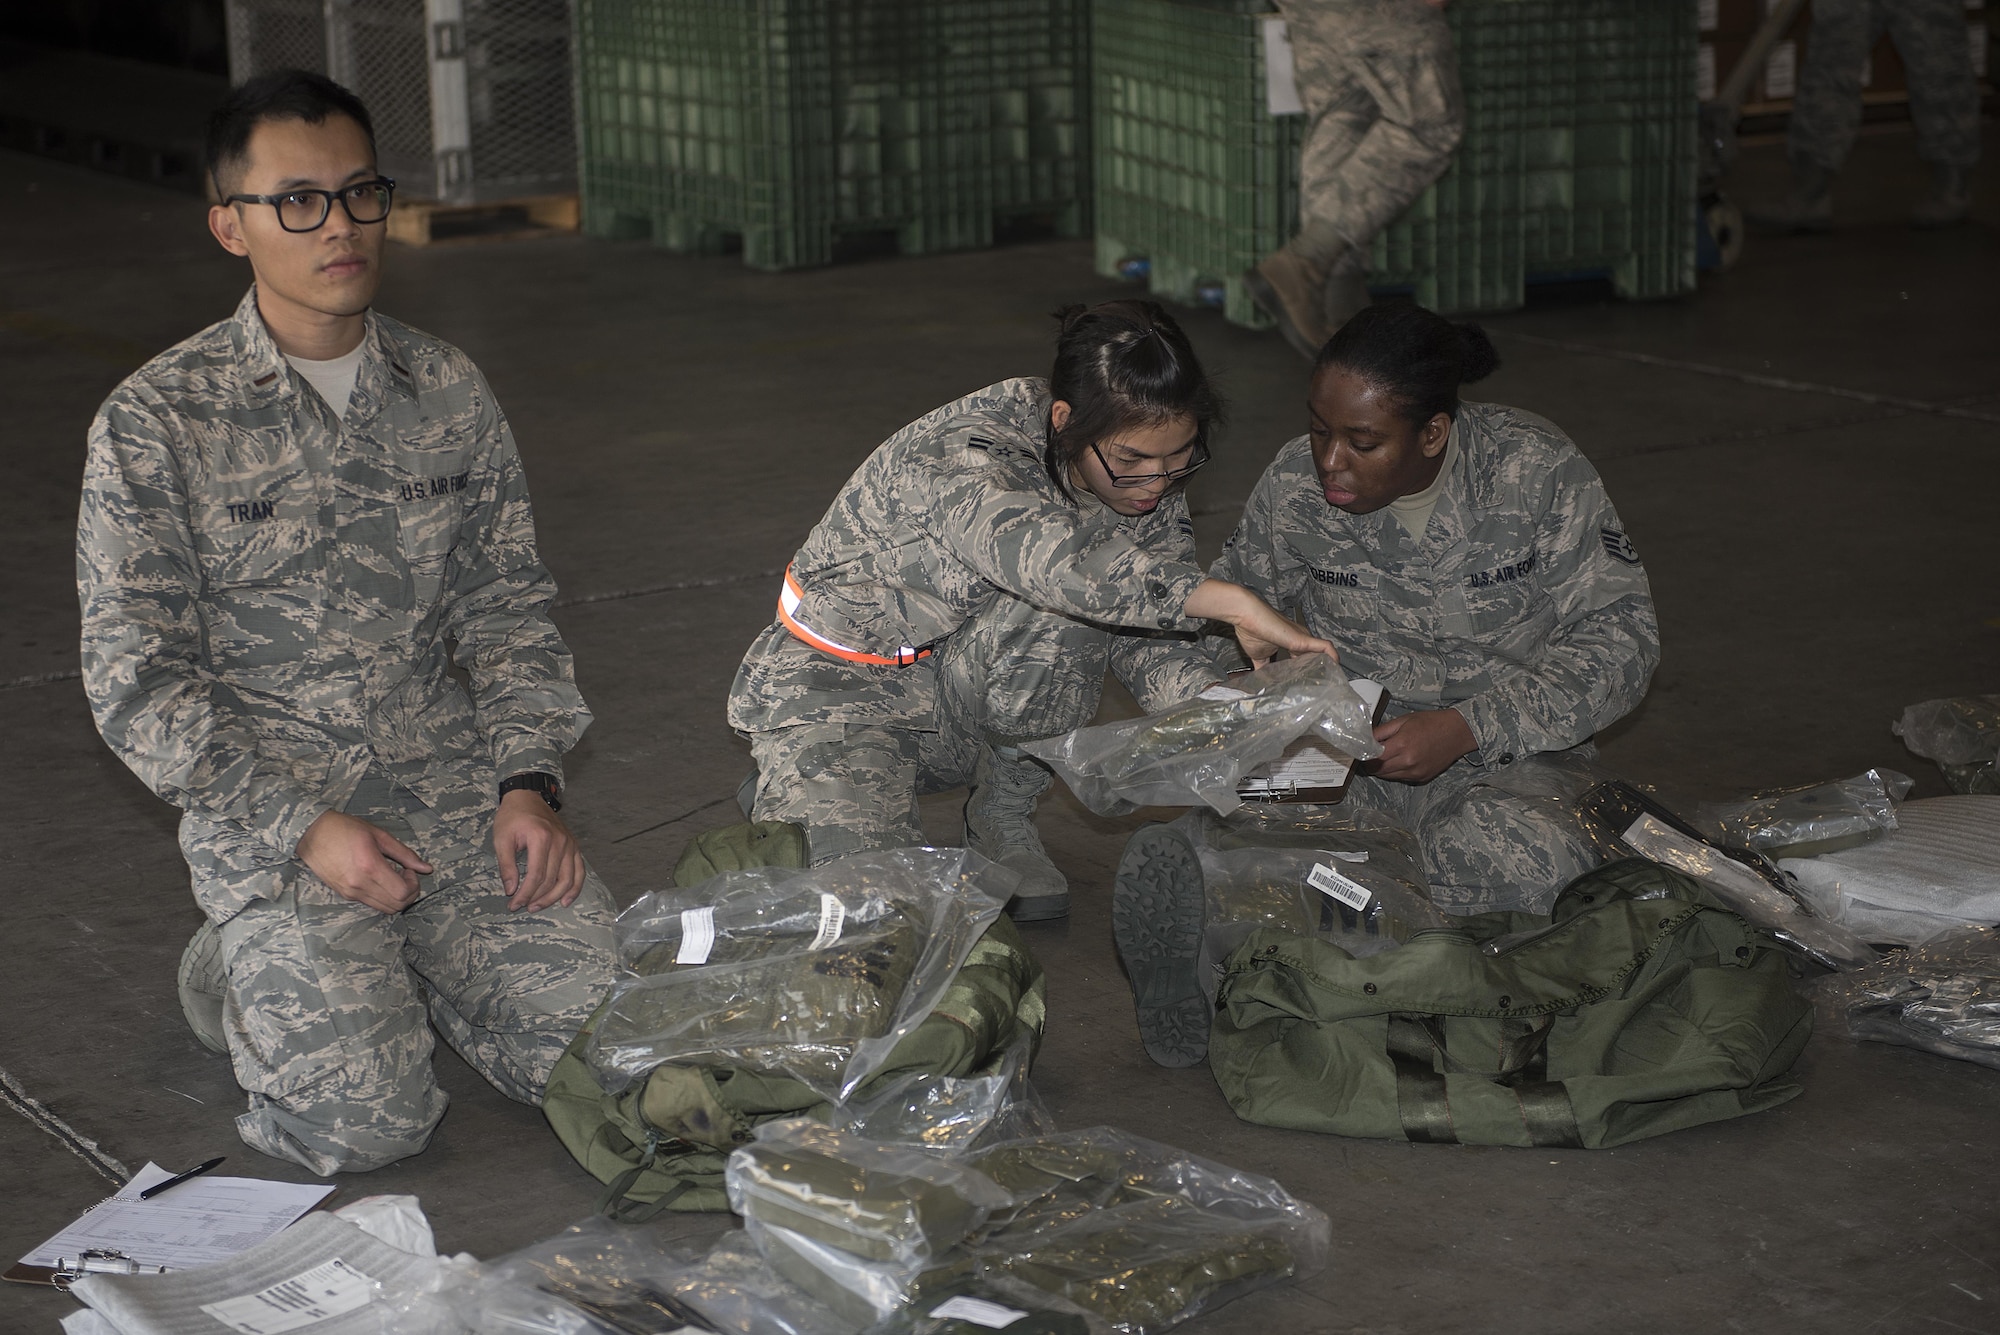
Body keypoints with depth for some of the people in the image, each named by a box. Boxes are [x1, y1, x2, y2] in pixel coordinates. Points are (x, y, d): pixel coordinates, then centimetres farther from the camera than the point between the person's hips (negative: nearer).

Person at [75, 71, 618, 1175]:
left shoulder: (448, 393, 6)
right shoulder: (155, 422, -7)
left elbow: (507, 611, 12)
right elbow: (137, 680, -8)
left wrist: (529, 778, -4)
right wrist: (302, 826, -16)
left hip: (452, 789, 4)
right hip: (265, 811, -4)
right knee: (367, 1119, -21)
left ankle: (400, 960, 18)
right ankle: (243, 971, 12)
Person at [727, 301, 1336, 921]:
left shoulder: (1145, 477, -9)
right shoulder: (960, 454, -32)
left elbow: (1144, 631, -6)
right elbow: (1044, 556, -52)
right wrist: (1232, 602, -53)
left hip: (967, 699, 6)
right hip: (838, 691, -6)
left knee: (1059, 616, -27)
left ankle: (1003, 822, -3)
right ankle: (794, 798, 7)